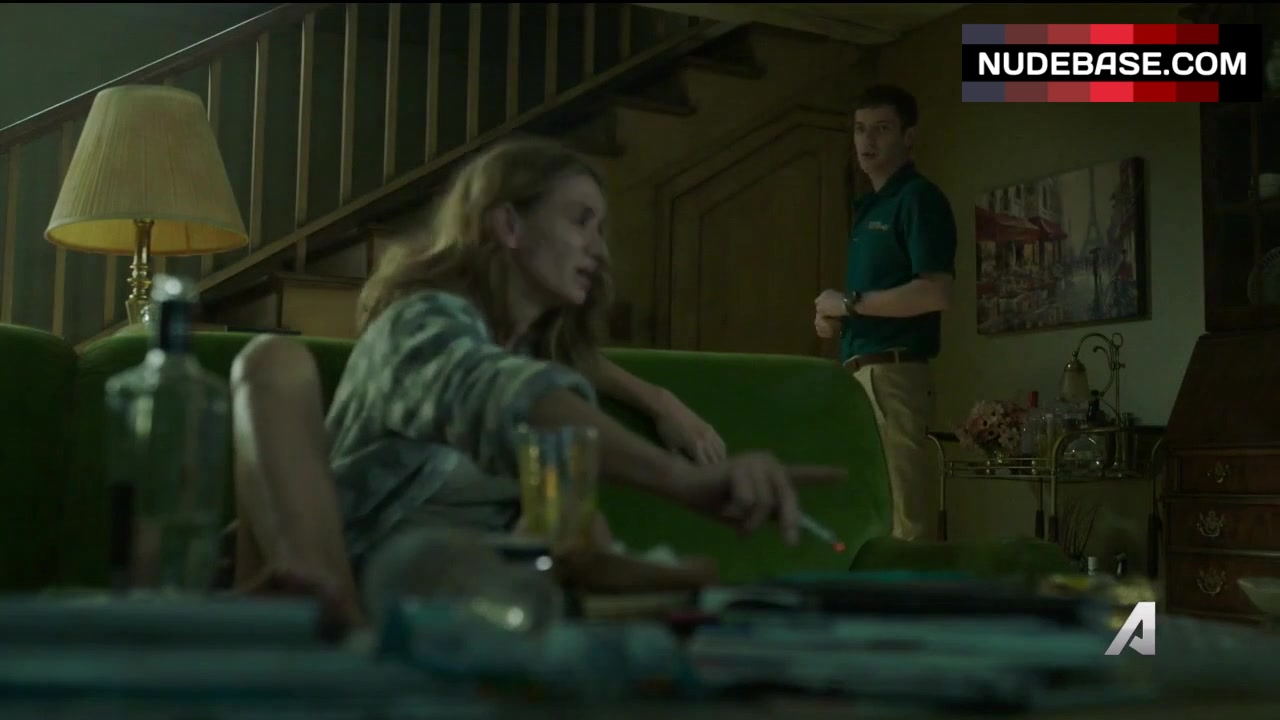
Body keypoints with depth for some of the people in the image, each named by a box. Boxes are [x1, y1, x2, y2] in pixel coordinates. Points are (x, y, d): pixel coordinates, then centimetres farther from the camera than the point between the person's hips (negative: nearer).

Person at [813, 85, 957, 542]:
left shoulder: (918, 199, -7)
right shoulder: (868, 209, 21)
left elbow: (935, 293, -20)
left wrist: (849, 303, -12)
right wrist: (833, 316, 8)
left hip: (892, 375, -10)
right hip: (858, 374, 10)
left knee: (900, 521, -10)